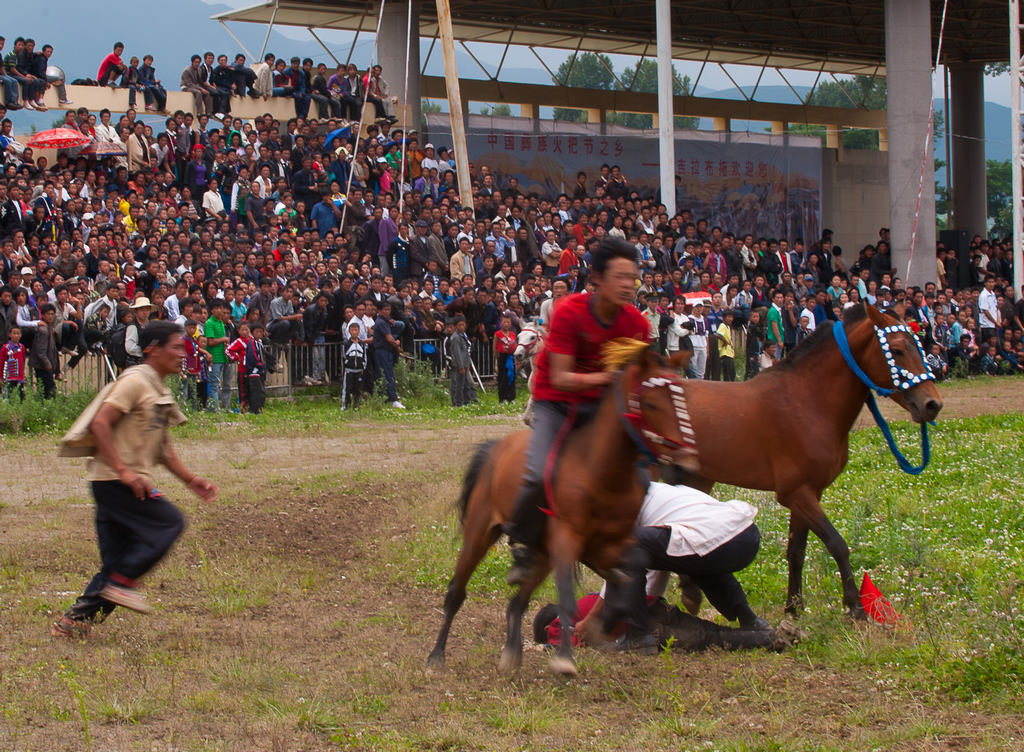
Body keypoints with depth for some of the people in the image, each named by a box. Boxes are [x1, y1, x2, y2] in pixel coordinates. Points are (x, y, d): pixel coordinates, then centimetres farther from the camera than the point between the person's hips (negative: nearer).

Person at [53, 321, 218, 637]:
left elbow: (161, 447, 27)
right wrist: (123, 471, -22)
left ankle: (74, 621, 7)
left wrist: (190, 479, 18)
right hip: (113, 479, -9)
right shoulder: (135, 382, -10)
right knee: (169, 522, -14)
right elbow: (99, 424, -19)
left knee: (118, 561, 6)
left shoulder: (160, 391, 20)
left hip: (129, 482, 9)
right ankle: (122, 582, -9)